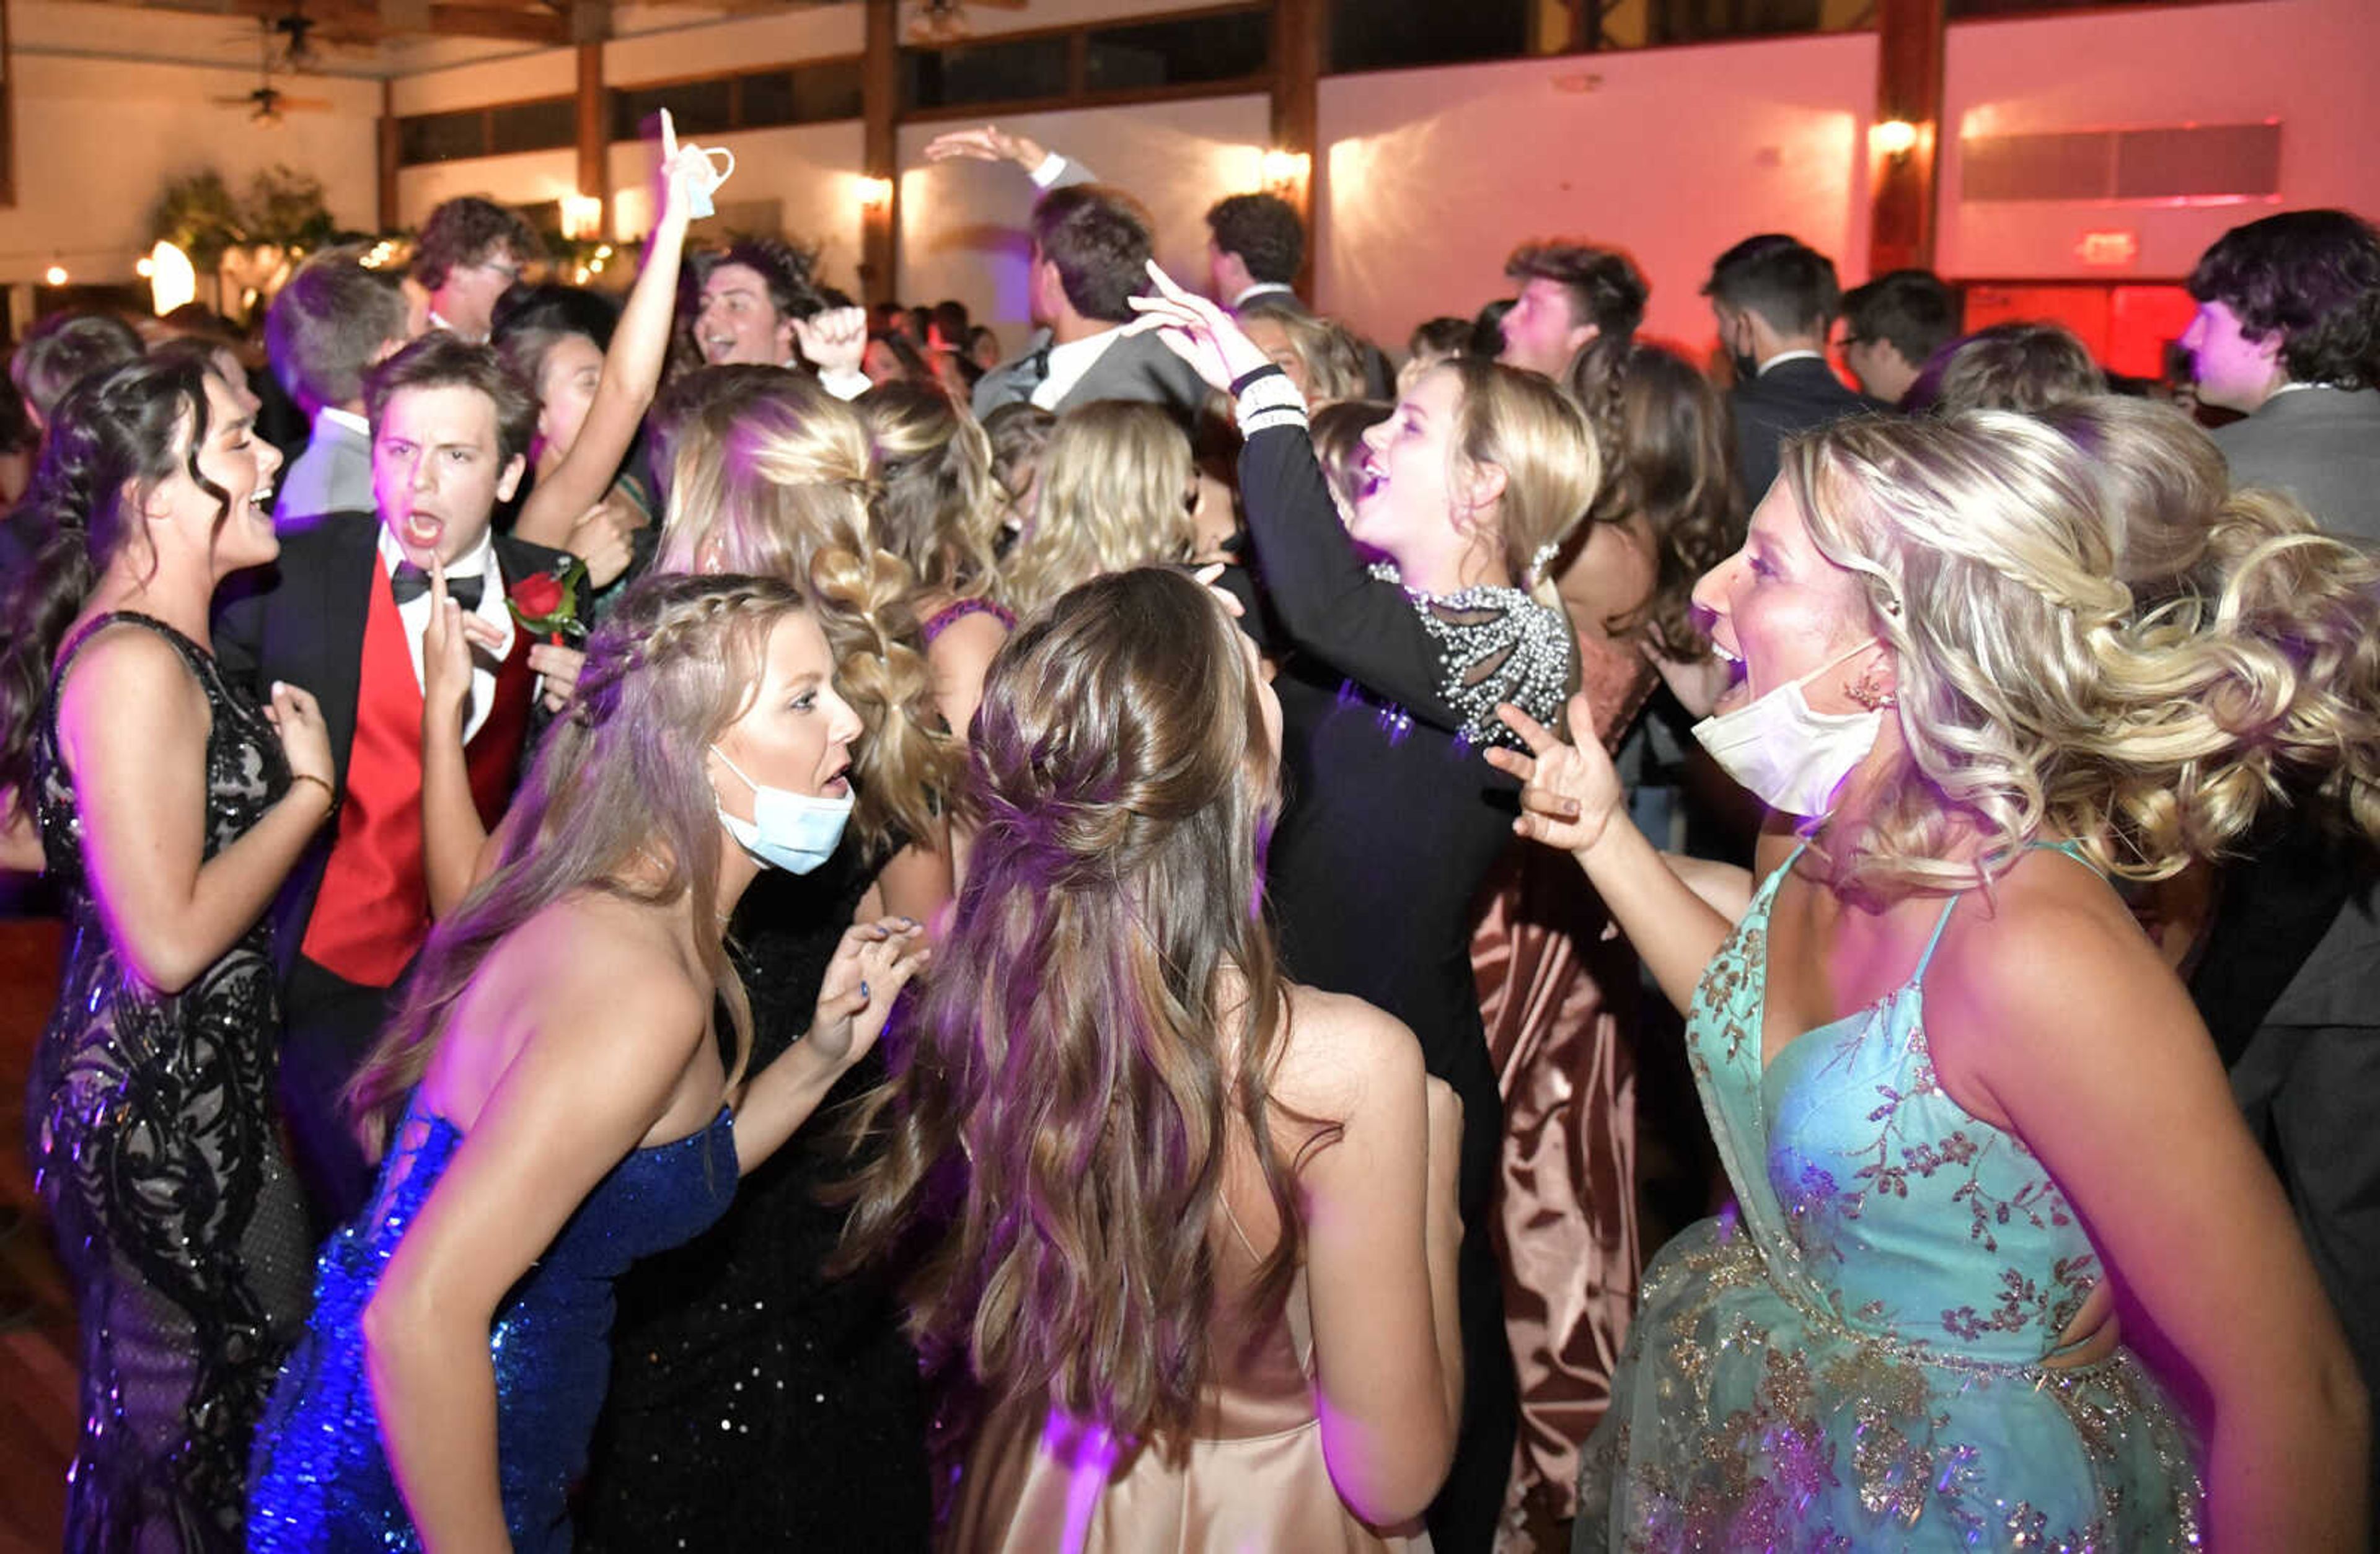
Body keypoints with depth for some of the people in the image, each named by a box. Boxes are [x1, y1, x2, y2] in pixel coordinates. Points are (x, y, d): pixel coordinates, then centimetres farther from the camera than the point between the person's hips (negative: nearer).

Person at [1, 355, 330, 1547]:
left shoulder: (163, 646, 9)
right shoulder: (134, 668, -22)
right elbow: (170, 941, -25)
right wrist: (309, 788, -14)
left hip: (207, 1087, 10)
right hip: (153, 1106, -10)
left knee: (260, 1361, 20)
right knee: (171, 1416, 7)